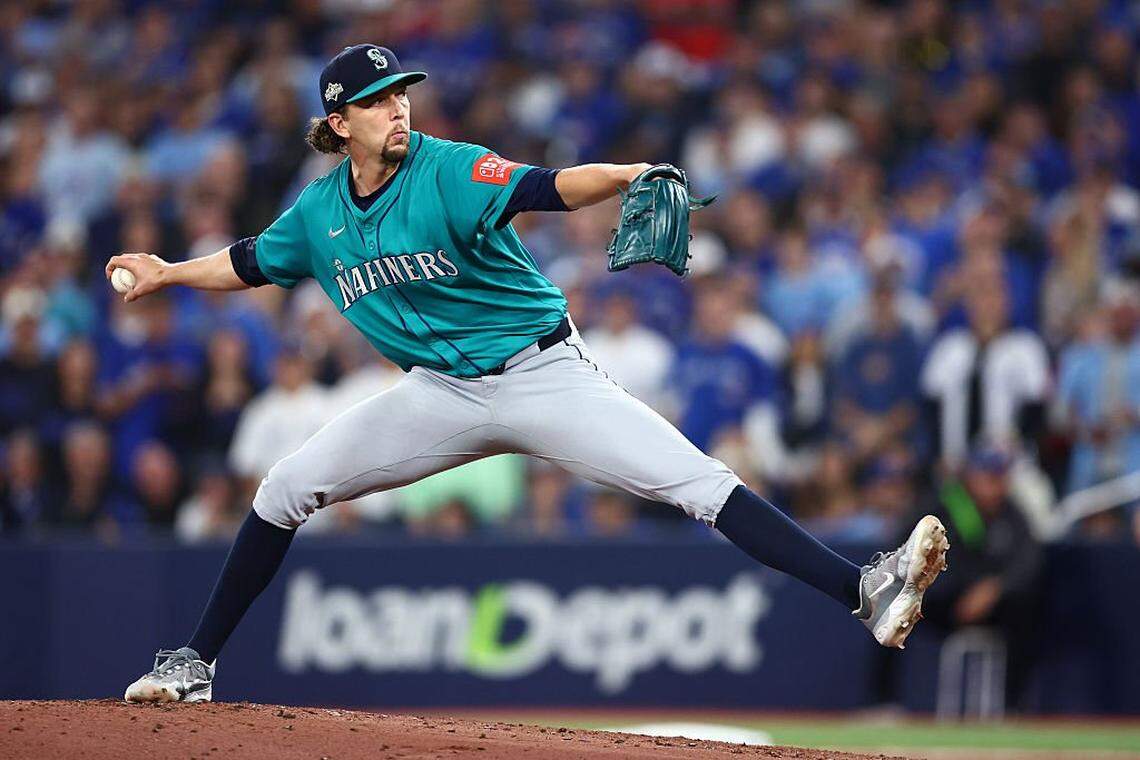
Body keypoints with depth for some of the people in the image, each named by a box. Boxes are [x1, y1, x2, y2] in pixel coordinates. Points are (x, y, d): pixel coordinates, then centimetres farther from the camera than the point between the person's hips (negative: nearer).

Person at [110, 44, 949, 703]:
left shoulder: (448, 171, -16)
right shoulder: (319, 212, 2)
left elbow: (542, 189, -34)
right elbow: (252, 263, 22)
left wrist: (627, 176, -51)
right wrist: (167, 274, 24)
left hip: (544, 373, -5)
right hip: (442, 395, 5)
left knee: (693, 479, -20)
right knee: (286, 489, 2)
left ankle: (863, 591, -32)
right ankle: (195, 663, 17)